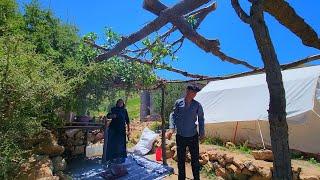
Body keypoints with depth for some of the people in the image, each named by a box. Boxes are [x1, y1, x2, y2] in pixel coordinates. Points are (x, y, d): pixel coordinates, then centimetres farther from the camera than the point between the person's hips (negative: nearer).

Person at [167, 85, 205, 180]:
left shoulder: (197, 105, -4)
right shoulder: (178, 103, -4)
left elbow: (201, 119, 5)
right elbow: (174, 116, 0)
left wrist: (202, 132, 2)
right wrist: (172, 128, -11)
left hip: (193, 136, 0)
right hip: (180, 136, 0)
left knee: (195, 159, 11)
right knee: (181, 159, 14)